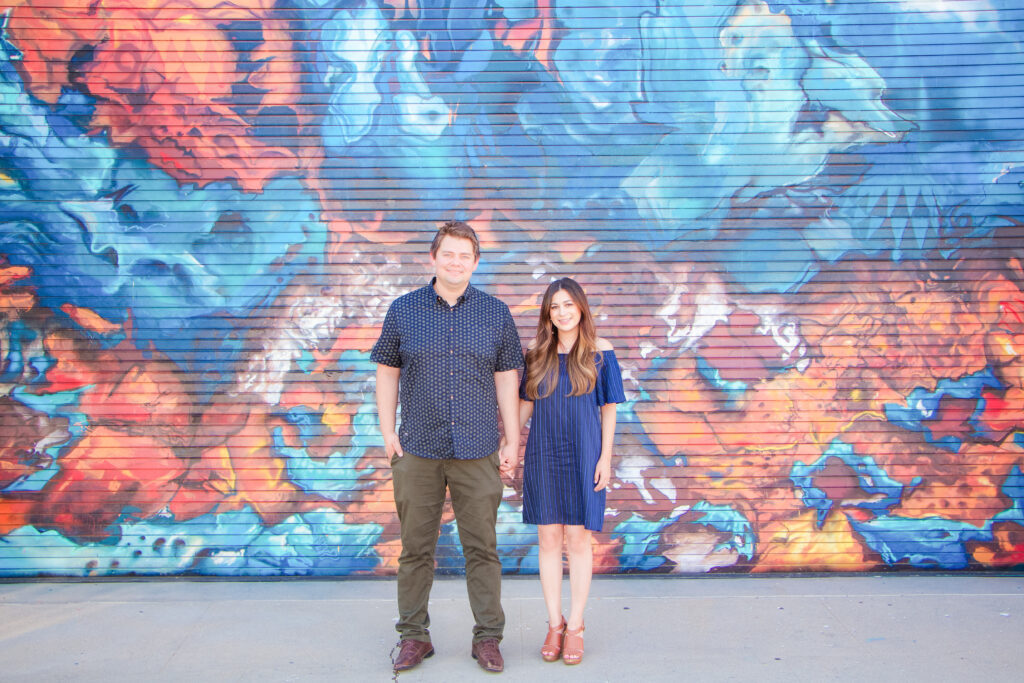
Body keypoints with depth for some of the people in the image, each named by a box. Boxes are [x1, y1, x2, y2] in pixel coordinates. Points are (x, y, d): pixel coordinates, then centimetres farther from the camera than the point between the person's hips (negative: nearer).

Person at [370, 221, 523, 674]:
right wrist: (387, 432, 1)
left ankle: (488, 637, 19)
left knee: (482, 548, 5)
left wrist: (512, 441, 5)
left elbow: (506, 378, 8)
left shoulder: (496, 314, 6)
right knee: (415, 548, 7)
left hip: (478, 451, 0)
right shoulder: (403, 310, 5)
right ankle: (414, 636, 22)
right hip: (418, 450, 0)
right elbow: (387, 373, 8)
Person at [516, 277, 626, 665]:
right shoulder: (536, 353, 5)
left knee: (578, 539, 3)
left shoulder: (600, 352, -1)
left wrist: (605, 457, -5)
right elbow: (525, 404, 10)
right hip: (543, 455, 2)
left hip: (583, 455, -2)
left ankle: (576, 627, 16)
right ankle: (554, 624, 19)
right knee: (548, 539, 7)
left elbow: (608, 407, 0)